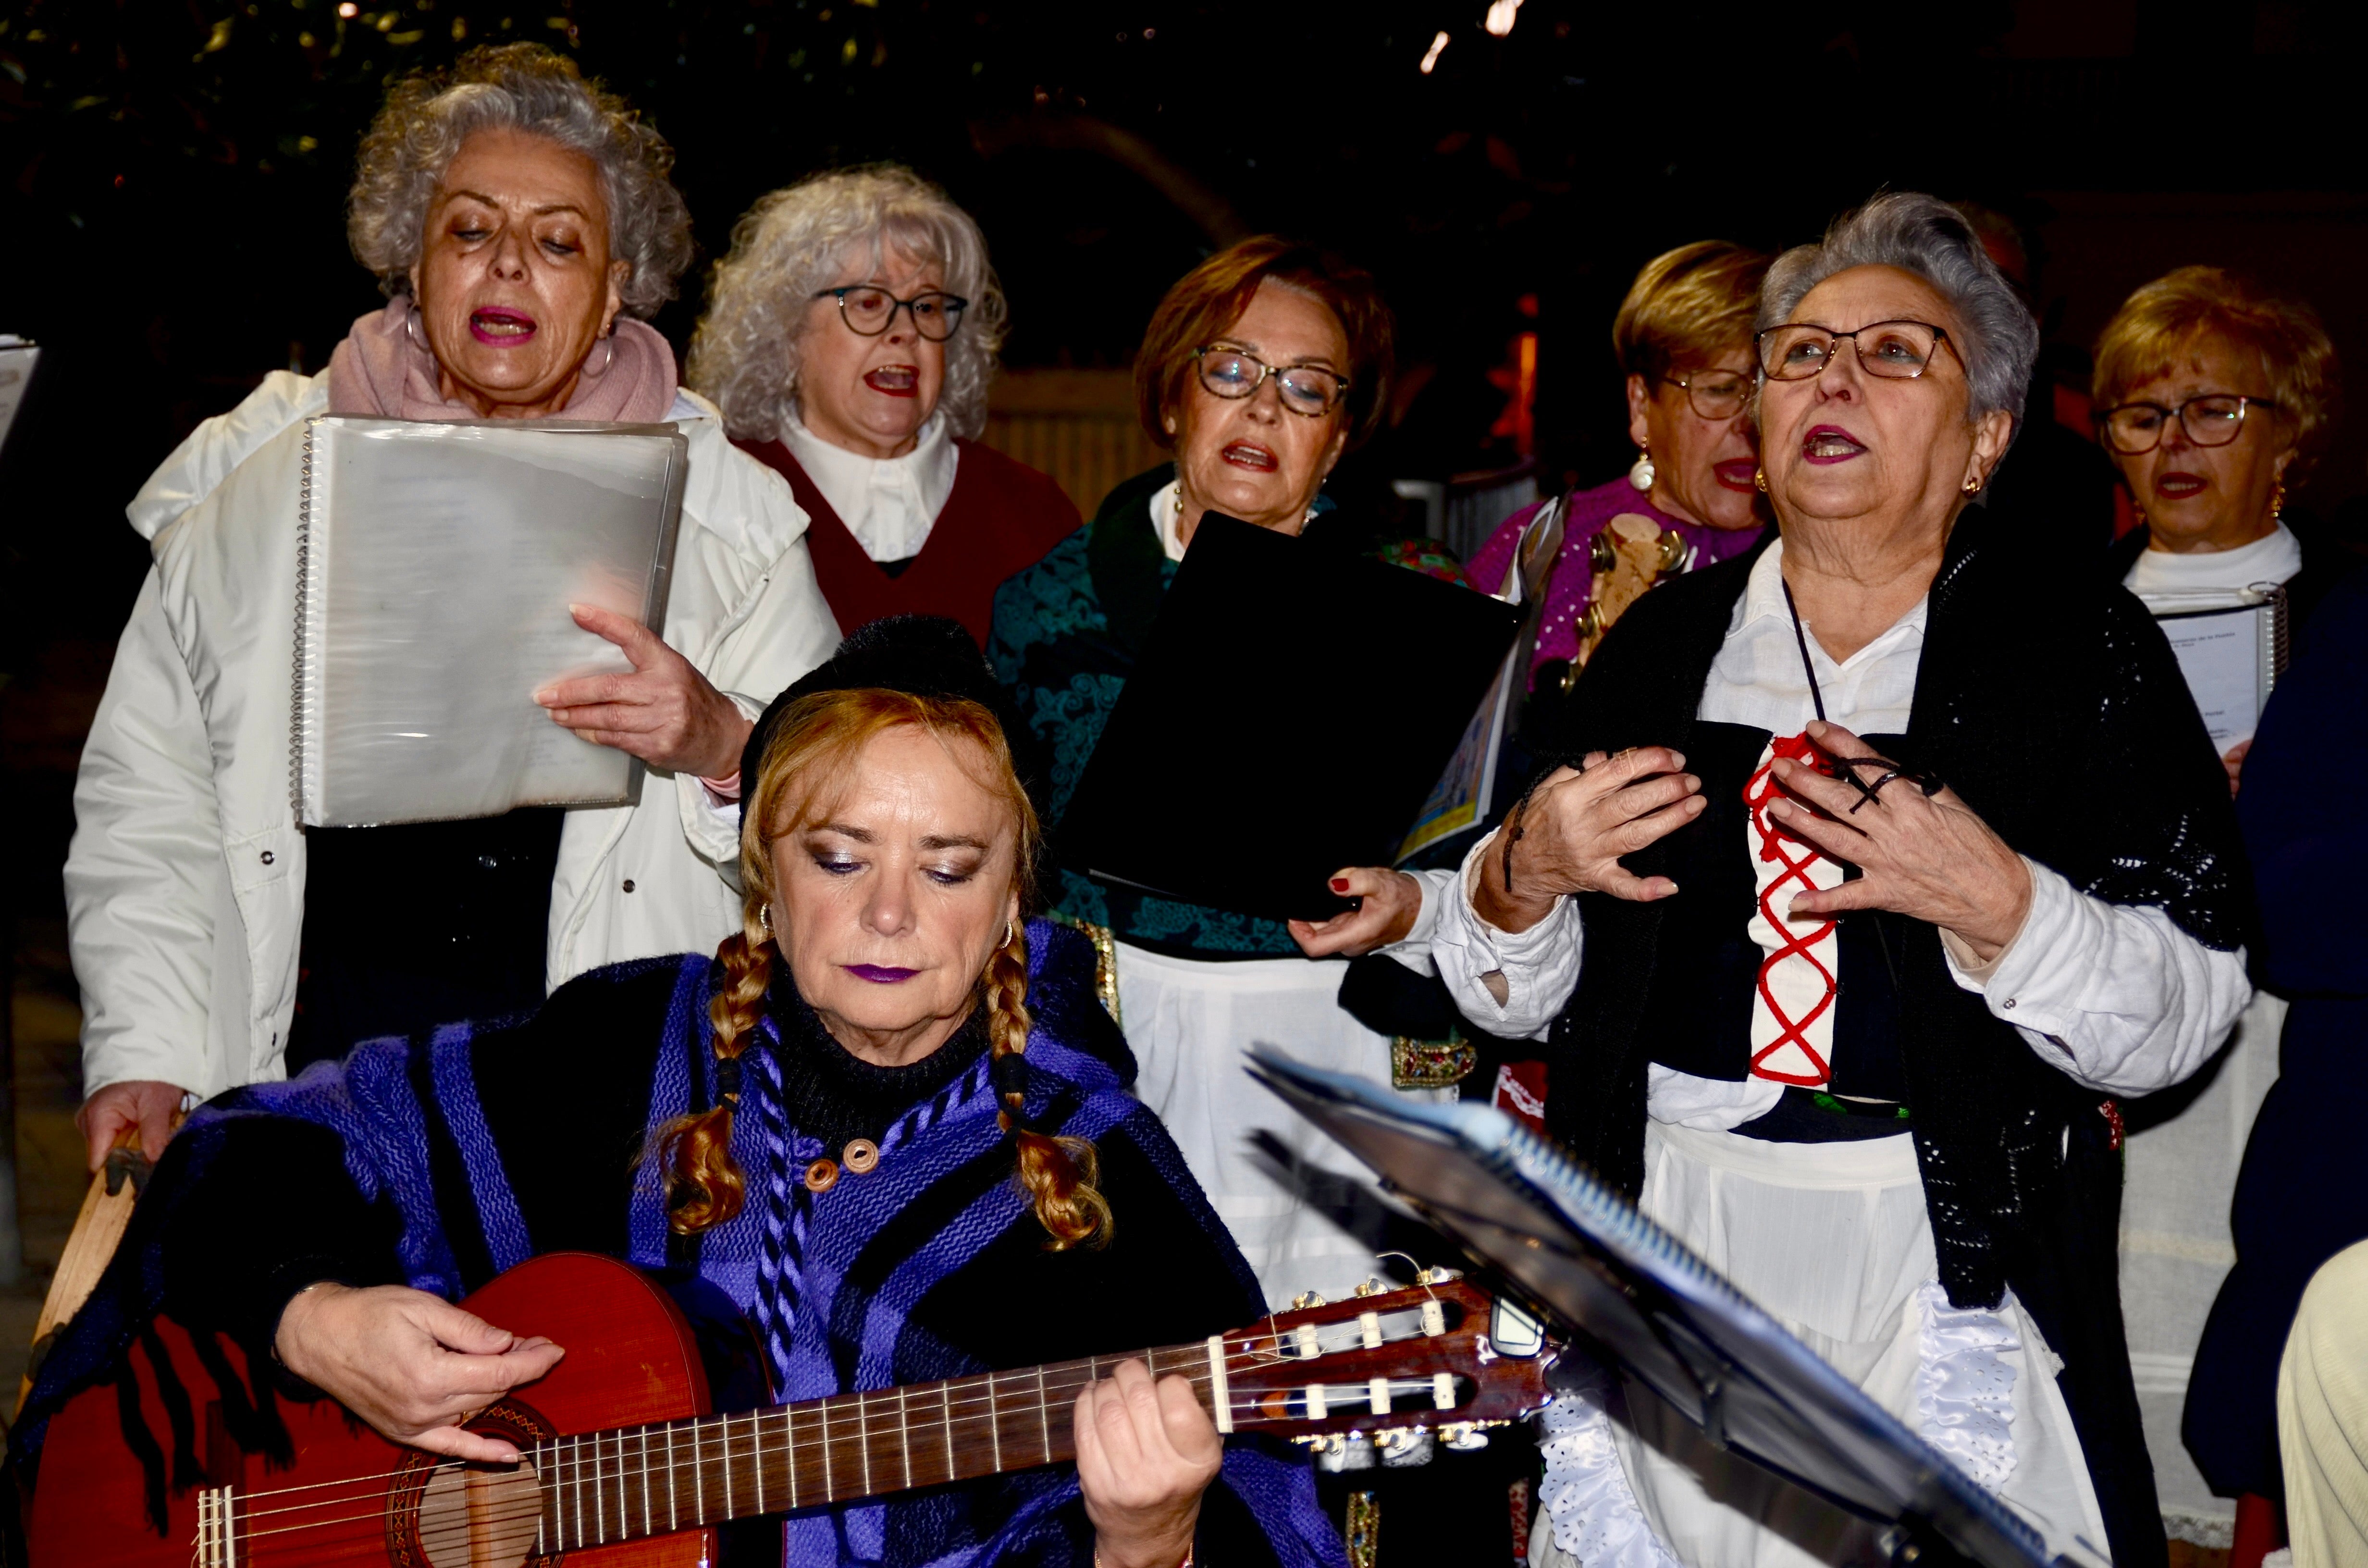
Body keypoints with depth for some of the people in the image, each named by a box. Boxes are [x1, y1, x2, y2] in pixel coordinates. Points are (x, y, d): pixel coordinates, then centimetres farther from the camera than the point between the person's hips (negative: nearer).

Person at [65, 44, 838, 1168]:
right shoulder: (256, 482, 12)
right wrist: (140, 1053, 4)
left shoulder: (726, 511, 9)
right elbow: (148, 794, 14)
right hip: (312, 1066, 1)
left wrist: (722, 747, -12)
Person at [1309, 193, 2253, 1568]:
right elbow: (1526, 994, 13)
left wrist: (1992, 904, -21)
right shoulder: (1663, 644, 9)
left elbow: (2192, 1006, -7)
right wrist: (1522, 878, -7)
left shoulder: (2082, 651, -1)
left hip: (1956, 1250, -3)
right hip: (1666, 1232, 3)